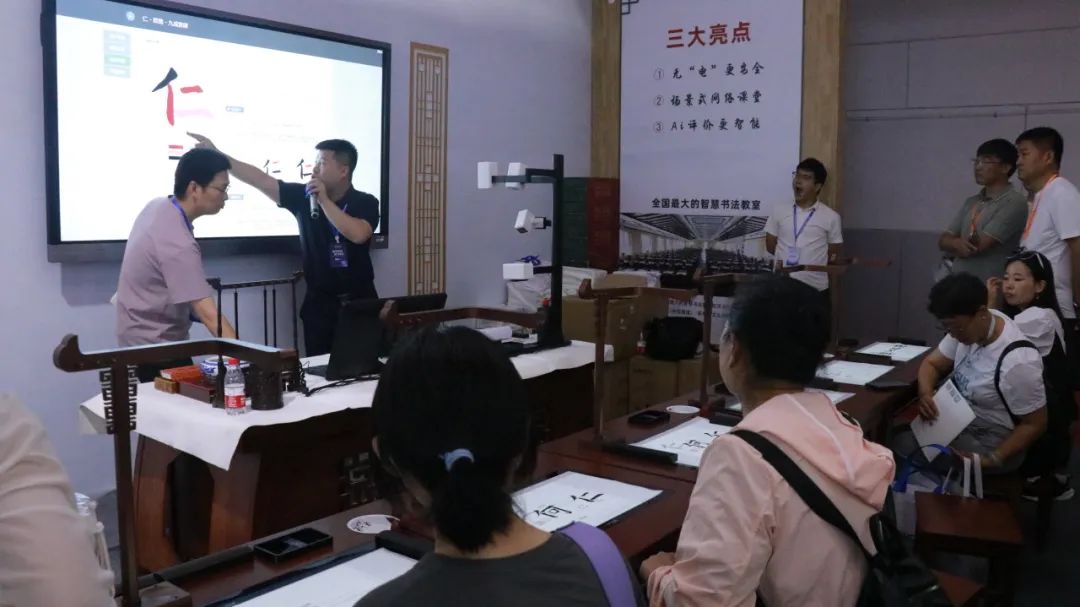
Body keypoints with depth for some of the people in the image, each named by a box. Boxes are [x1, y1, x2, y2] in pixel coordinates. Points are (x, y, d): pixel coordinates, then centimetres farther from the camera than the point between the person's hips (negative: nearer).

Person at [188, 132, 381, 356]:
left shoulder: (365, 203, -6)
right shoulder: (304, 196, 0)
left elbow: (358, 235, -25)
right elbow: (260, 180, -3)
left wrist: (324, 200, -22)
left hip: (359, 300, -2)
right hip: (319, 302, 2)